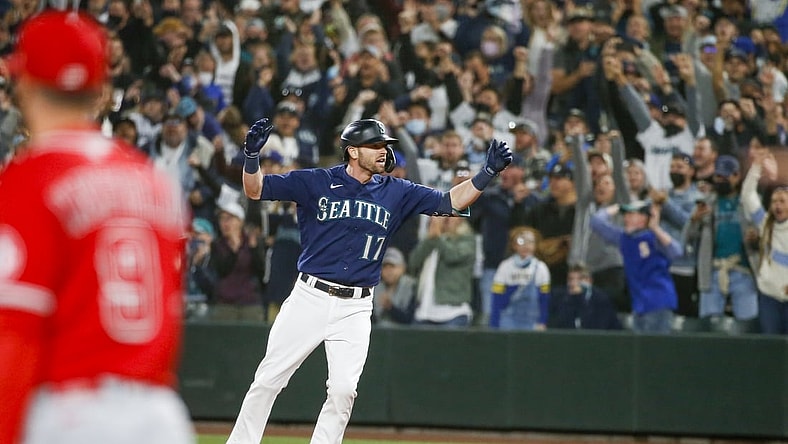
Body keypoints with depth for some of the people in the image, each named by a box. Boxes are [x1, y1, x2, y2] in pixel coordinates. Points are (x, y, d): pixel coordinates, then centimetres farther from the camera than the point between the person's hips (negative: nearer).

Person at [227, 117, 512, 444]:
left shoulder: (396, 193, 6)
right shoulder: (316, 182, -2)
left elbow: (450, 202, 2)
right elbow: (255, 190, -4)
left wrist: (488, 173, -10)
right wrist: (252, 155, -23)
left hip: (356, 308, 2)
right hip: (310, 298, -2)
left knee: (343, 391, -6)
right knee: (268, 380, 1)